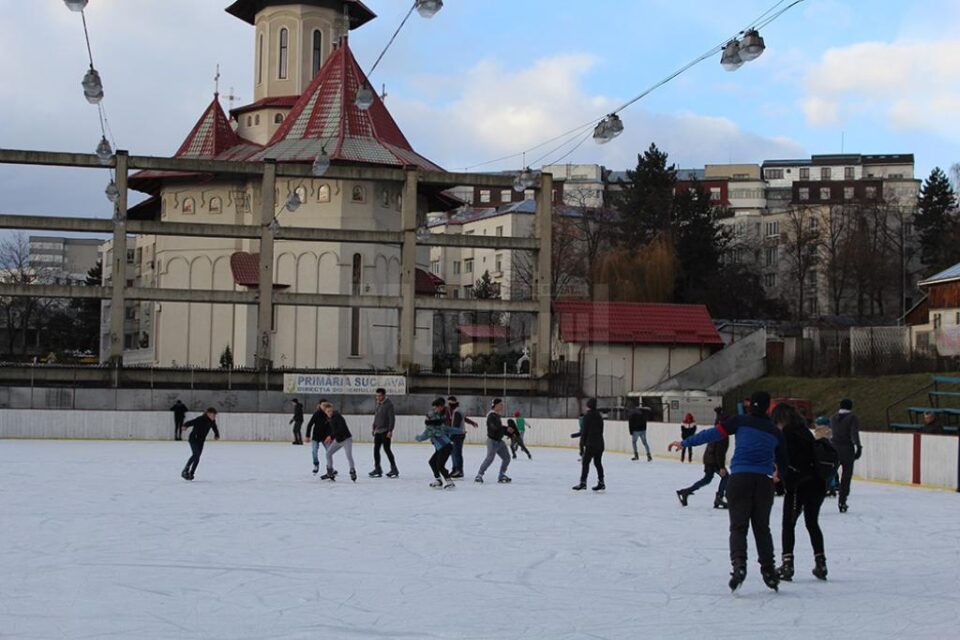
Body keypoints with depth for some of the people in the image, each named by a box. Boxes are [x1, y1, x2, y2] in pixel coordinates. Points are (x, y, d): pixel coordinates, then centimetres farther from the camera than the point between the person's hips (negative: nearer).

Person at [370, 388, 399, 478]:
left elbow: (392, 418, -18)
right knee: (376, 449, 8)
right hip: (378, 431, 9)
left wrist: (390, 431, -23)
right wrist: (374, 428, 20)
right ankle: (377, 469, 15)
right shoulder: (378, 404, 13)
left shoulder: (389, 404, -14)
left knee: (386, 449, -8)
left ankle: (394, 469, 0)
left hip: (385, 431, -9)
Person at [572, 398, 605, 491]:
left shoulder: (587, 416, -8)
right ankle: (601, 482, 14)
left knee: (585, 462, -6)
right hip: (600, 443, 7)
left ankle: (583, 482, -12)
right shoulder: (599, 416, 11)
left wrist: (583, 442, -4)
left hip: (590, 444, -7)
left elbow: (584, 430, -9)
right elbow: (601, 430, 14)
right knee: (598, 462, 13)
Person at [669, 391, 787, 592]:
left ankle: (739, 564, -22)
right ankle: (769, 572, 18)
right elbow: (782, 462, 19)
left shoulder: (740, 421, 5)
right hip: (764, 481, 3)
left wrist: (686, 443, -2)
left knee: (738, 526, -1)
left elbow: (714, 433, -4)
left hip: (740, 478, -3)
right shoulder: (775, 432, 14)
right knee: (762, 527, 16)